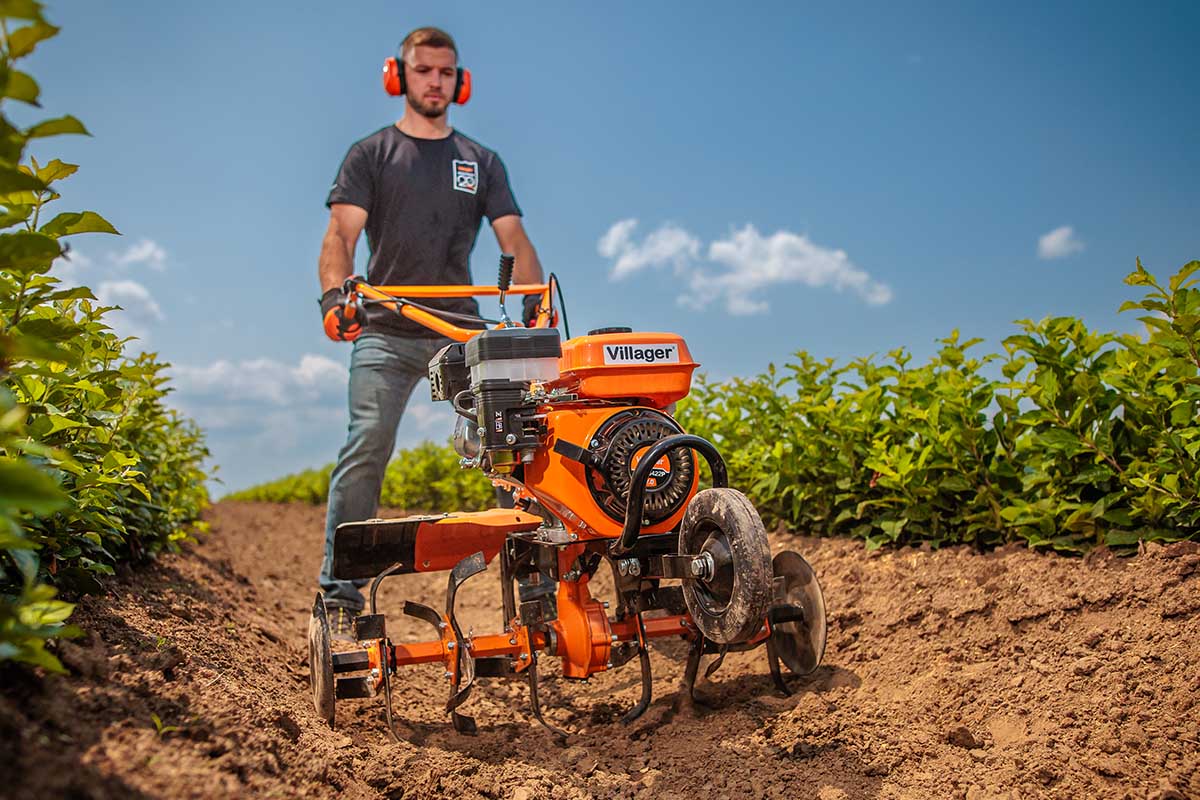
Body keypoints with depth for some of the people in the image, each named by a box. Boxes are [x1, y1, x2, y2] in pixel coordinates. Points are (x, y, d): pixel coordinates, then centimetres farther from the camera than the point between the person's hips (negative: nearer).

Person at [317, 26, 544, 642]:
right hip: (385, 332, -2)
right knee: (367, 447, -15)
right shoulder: (371, 153, 13)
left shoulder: (482, 163, 19)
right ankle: (340, 598, -11)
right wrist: (335, 295, -20)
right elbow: (341, 236, 1)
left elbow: (513, 239, 8)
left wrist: (535, 301, -11)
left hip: (462, 330, 2)